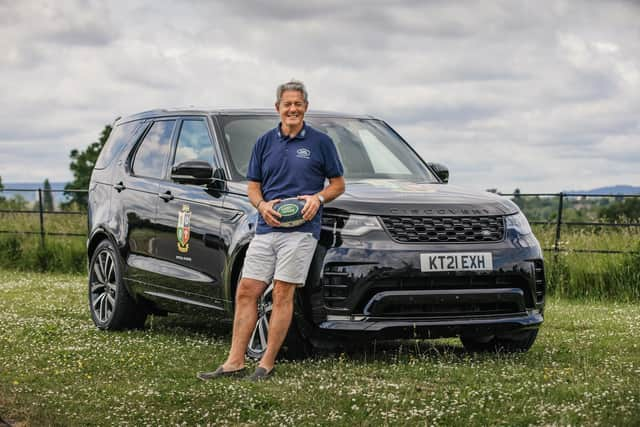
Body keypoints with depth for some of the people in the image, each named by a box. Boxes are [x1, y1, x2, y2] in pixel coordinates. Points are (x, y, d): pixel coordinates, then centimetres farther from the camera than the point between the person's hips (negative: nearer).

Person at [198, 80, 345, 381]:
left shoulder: (320, 142, 4)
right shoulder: (265, 143, 14)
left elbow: (338, 184, 8)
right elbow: (253, 186, 17)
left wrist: (318, 198, -12)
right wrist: (262, 205, -4)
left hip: (301, 229, -4)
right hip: (266, 228, 4)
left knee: (282, 294, -5)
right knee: (246, 291, 0)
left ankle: (267, 364, 0)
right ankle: (235, 362, 3)